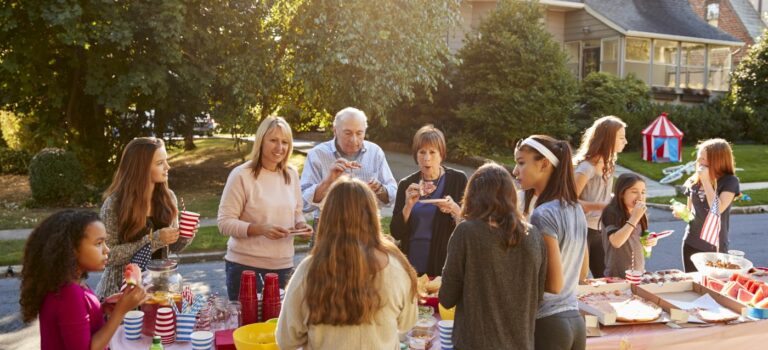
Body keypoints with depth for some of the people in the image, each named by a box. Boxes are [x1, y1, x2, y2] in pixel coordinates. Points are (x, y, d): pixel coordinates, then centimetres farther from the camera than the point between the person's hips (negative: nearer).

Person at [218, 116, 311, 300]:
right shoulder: (241, 175, -10)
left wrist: (300, 224, -4)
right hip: (245, 266, -4)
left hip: (283, 265, 5)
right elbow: (225, 223, -11)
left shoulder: (292, 174, 6)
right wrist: (260, 229, -23)